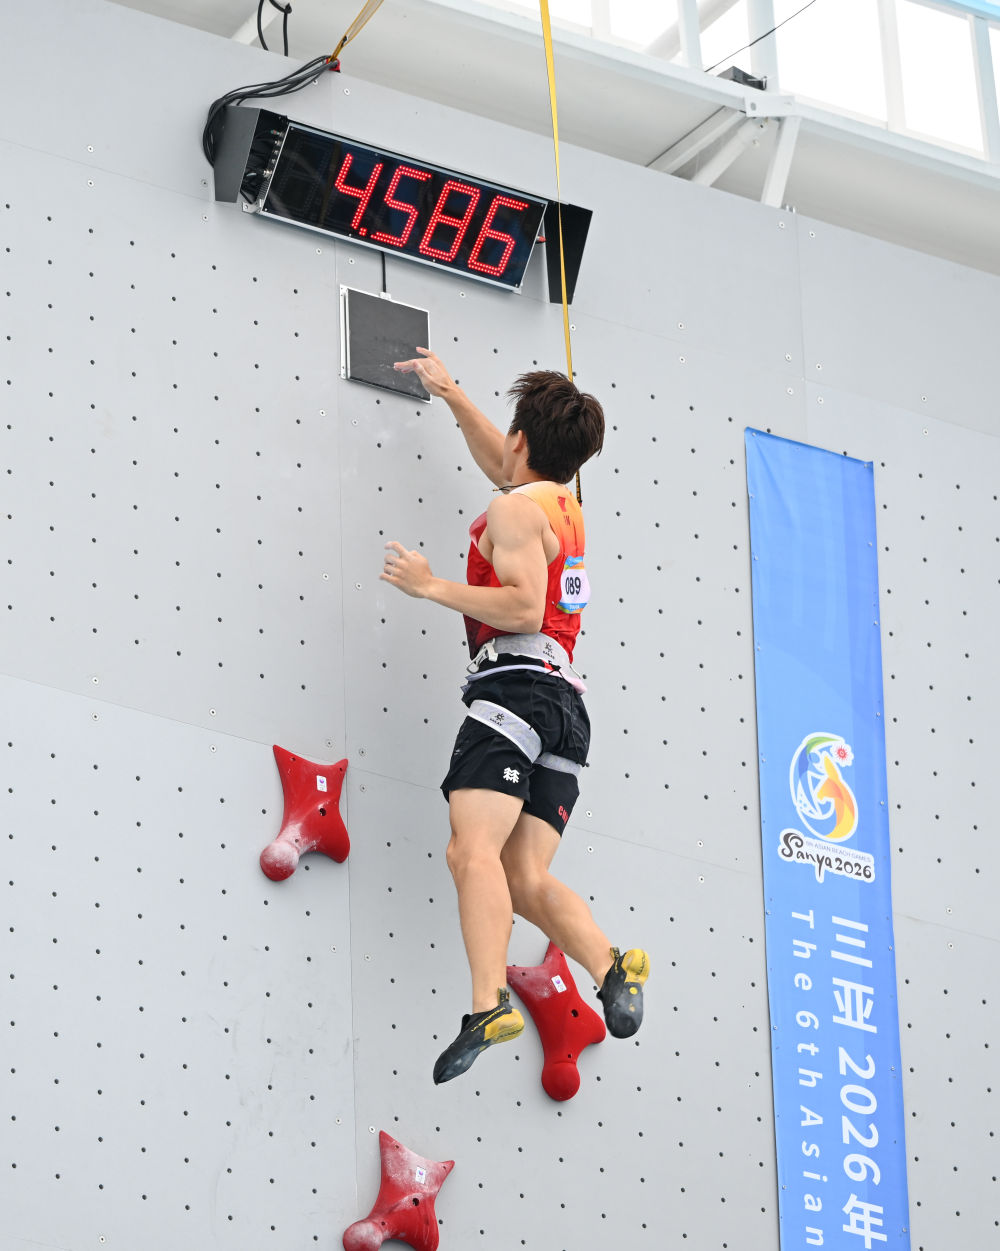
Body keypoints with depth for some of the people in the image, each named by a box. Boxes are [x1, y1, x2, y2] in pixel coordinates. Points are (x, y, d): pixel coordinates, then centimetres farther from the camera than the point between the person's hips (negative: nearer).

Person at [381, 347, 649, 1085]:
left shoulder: (513, 510, -2)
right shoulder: (562, 505, 25)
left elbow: (524, 608, -16)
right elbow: (501, 462, 46)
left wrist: (432, 587, -9)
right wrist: (450, 394, 52)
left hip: (517, 685, -9)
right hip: (564, 701, 9)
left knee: (473, 851, -22)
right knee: (525, 879, 2)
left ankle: (490, 1006, -37)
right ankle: (615, 967, -19)